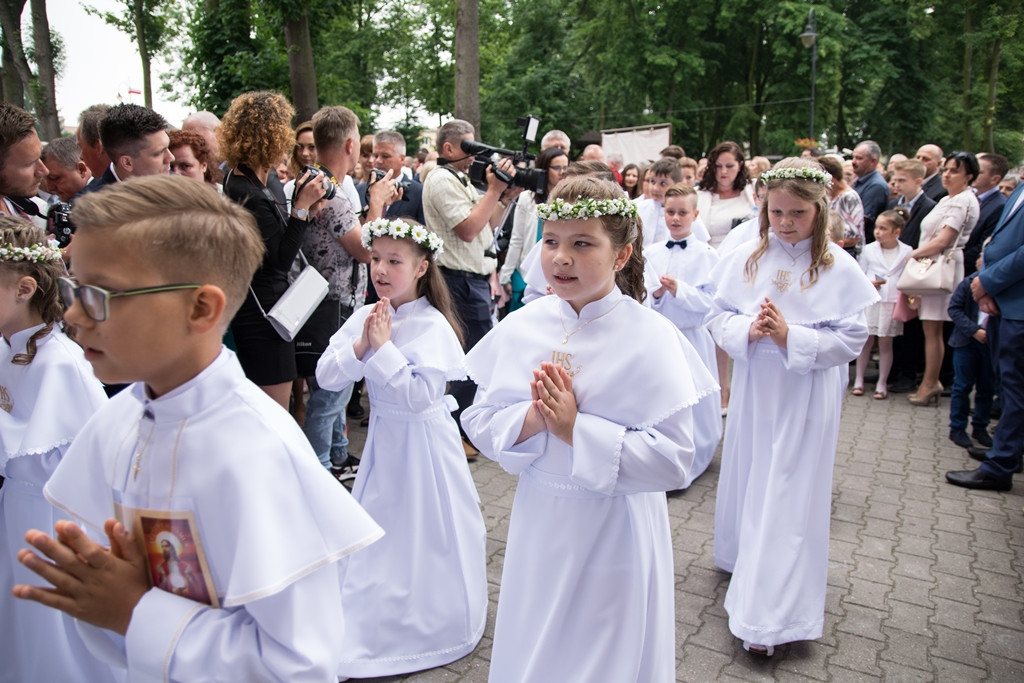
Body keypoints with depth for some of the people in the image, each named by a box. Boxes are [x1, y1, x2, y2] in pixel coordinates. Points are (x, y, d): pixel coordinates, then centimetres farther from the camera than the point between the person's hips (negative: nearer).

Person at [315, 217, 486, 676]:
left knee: (422, 534, 8)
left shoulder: (432, 325, -19)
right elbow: (326, 377, -6)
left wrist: (384, 348, -26)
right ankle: (377, 615, 42)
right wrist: (361, 346, -20)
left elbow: (420, 395, -28)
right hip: (383, 437, 6)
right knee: (378, 531, 20)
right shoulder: (364, 317, -1)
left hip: (421, 440, -6)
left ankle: (422, 629, 29)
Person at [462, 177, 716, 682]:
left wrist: (576, 428, -25)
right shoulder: (522, 326, -4)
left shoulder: (652, 338, -17)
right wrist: (532, 419, -21)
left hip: (615, 533, -4)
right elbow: (480, 422, -1)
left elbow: (673, 460, -21)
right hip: (538, 525, 4)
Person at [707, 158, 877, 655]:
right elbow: (718, 318, 2)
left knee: (789, 494, 1)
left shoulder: (839, 268, -8)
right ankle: (746, 559, 41)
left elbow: (852, 339, -9)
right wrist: (748, 330, -18)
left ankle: (768, 615, 7)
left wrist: (790, 336, -20)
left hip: (807, 394, -3)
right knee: (748, 477, 15)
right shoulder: (745, 259, -1)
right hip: (753, 387, 3)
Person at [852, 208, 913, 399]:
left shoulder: (907, 252, 0)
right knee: (866, 340, 5)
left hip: (892, 303, -1)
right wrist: (868, 284, -11)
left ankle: (882, 383, 13)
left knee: (886, 343, 6)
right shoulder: (869, 249, 3)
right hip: (870, 302, 1)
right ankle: (859, 380, 15)